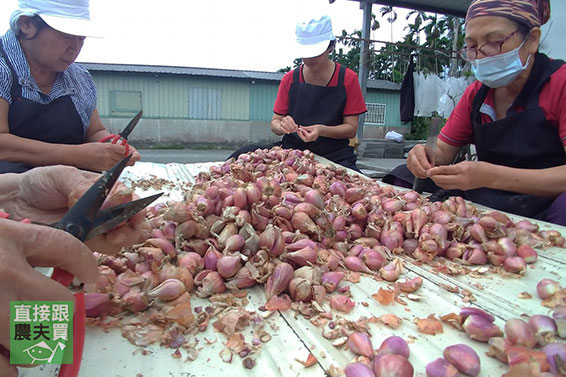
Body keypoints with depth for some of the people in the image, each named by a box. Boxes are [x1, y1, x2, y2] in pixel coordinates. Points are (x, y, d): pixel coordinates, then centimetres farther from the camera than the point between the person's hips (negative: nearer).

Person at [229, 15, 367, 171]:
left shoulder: (348, 79, 1)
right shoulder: (290, 79, 7)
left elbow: (351, 129, -1)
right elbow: (274, 123, 8)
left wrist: (322, 130, -21)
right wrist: (281, 126, -18)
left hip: (333, 154, -1)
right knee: (241, 156, -24)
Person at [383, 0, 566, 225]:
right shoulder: (475, 94, 9)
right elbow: (443, 151, 10)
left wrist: (491, 176, -32)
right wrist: (424, 156, -14)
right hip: (481, 205, 6)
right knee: (402, 178, -4)